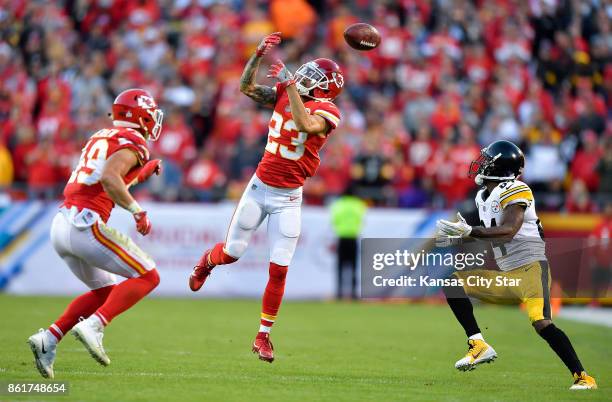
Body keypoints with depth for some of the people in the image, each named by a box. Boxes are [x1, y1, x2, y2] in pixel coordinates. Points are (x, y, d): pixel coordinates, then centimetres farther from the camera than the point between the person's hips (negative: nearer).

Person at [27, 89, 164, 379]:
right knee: (148, 277, -2)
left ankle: (49, 339, 10)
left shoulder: (100, 137, 23)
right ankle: (92, 327, -17)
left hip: (61, 224, 9)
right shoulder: (133, 142, -4)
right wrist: (138, 211, -16)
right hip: (85, 224, -9)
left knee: (105, 290, 23)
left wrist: (143, 173, 34)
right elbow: (109, 178, -21)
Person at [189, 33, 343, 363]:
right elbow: (246, 87, 3)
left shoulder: (325, 111, -12)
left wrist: (290, 85, -32)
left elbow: (306, 124, -33)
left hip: (288, 198, -3)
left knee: (278, 270, -4)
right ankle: (206, 262, 45)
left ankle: (263, 336, 9)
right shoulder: (283, 95, 3)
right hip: (260, 187, 3)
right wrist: (259, 54, -10)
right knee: (231, 253, 8)